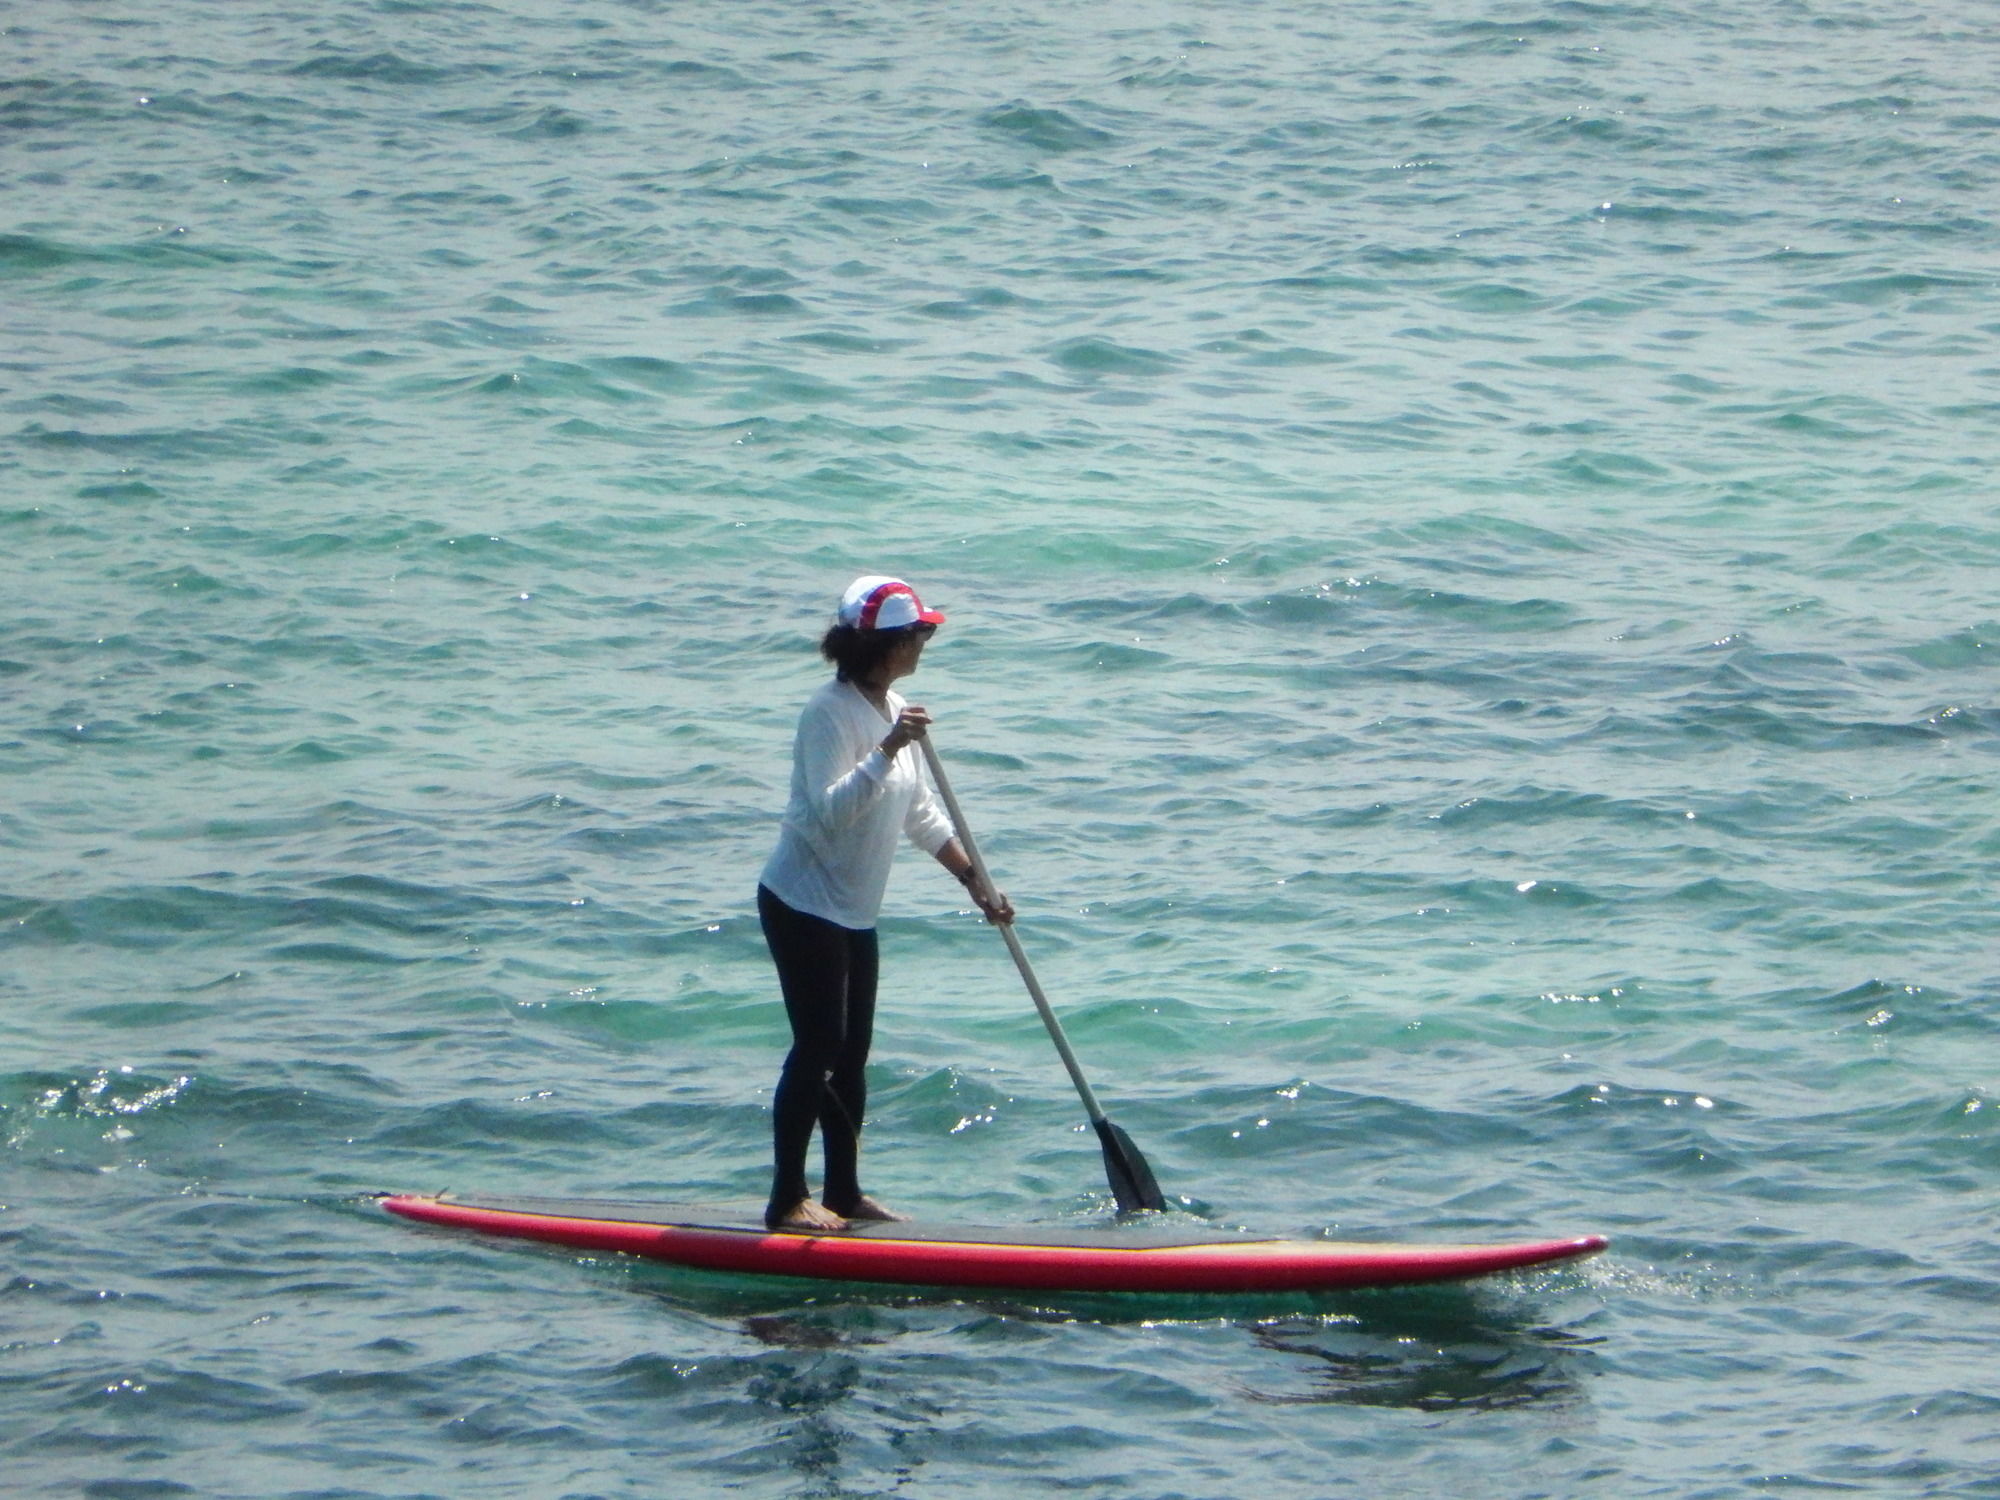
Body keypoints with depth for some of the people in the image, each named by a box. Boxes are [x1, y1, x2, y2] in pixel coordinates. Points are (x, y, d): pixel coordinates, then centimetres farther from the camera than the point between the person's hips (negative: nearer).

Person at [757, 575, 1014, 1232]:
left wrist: (976, 883, 15)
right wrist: (888, 750, -37)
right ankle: (788, 1199, -5)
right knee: (817, 1050, -10)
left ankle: (844, 1192, 19)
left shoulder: (893, 710, 9)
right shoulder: (831, 711, -18)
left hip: (854, 912, 9)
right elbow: (830, 810, -29)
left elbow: (923, 815, 18)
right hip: (803, 905, -9)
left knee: (852, 1054, 11)